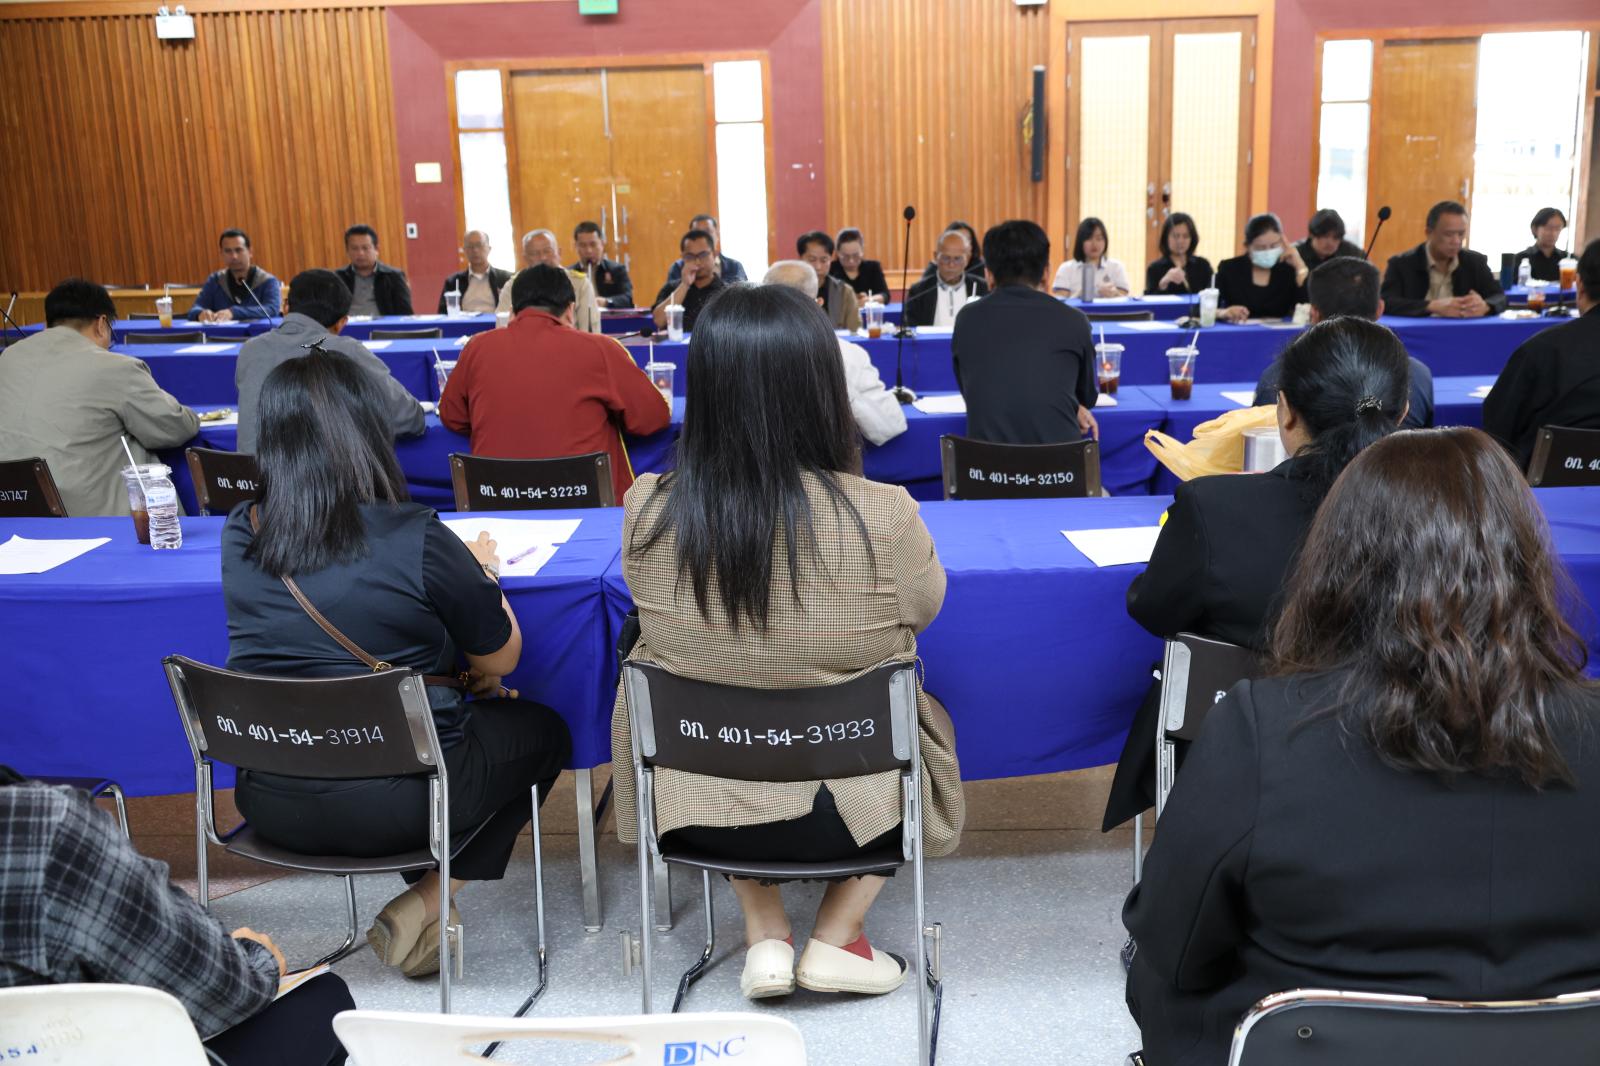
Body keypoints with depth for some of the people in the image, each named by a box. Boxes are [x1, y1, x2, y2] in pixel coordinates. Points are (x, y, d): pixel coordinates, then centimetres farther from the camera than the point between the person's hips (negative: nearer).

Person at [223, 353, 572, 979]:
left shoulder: (239, 536, -3)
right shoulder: (415, 540, -19)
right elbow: (501, 658, -4)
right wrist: (480, 571, 13)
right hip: (393, 803, -6)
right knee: (542, 730, 21)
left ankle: (425, 903, 21)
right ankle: (425, 905, 9)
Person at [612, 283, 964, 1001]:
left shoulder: (648, 512, -17)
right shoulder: (882, 517, -24)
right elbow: (925, 608, -1)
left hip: (696, 810, 2)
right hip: (847, 810, -2)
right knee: (929, 716, 30)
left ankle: (765, 936, 22)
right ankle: (835, 939, 21)